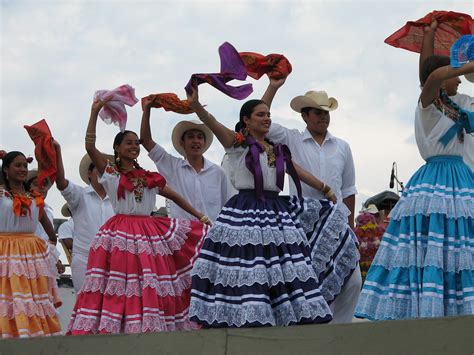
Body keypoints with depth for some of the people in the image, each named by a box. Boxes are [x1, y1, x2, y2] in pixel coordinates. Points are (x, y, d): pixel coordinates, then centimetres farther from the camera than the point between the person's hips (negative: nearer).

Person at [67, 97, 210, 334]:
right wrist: (94, 113, -9)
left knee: (150, 288, -1)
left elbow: (175, 197, 25)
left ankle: (150, 328, 0)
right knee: (117, 288, -12)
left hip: (149, 233, 4)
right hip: (119, 235, -4)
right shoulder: (109, 172, 6)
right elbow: (89, 147, -7)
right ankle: (108, 327, -12)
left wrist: (200, 216, 20)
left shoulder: (150, 178, 17)